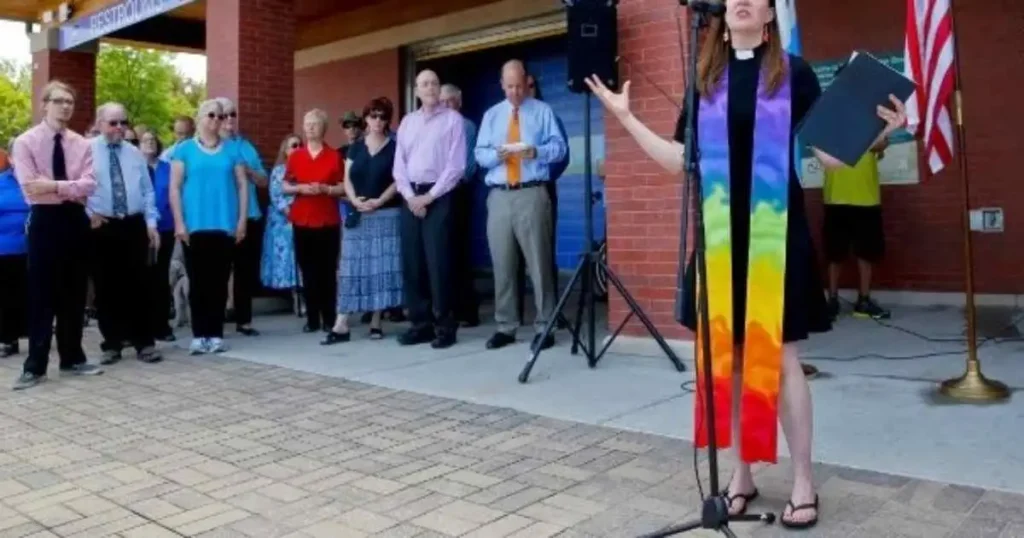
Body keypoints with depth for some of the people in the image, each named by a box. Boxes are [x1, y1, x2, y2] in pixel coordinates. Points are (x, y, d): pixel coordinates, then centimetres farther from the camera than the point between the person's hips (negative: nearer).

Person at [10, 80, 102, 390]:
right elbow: (29, 186, -14)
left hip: (75, 219, 4)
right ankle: (35, 366, 7)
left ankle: (72, 359, 21)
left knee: (74, 294, 10)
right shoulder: (26, 142, -2)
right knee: (41, 295, -1)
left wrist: (52, 184, -16)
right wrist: (69, 185, -13)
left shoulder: (82, 144, 7)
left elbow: (88, 185, -7)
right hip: (44, 220, -3)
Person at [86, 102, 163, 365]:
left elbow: (147, 191, 11)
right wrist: (88, 215, -11)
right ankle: (111, 344, 15)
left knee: (138, 285, 3)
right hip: (101, 227, -2)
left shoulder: (135, 154, 12)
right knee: (106, 288, 5)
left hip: (134, 226, 2)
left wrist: (151, 223, 3)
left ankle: (144, 343, 8)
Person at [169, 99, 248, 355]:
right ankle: (199, 334, 8)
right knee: (197, 281, 2)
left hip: (225, 225, 1)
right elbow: (175, 187, 2)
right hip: (195, 226, -1)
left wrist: (242, 220, 0)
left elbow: (242, 185, 9)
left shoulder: (231, 150, 10)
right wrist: (179, 223, -6)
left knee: (219, 281, 4)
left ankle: (216, 334, 11)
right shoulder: (184, 149, 6)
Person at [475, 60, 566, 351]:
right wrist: (497, 154, -8)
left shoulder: (543, 111, 9)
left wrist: (537, 151, -17)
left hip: (532, 195, -3)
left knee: (538, 262, -4)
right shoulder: (491, 115, 18)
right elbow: (480, 154, 13)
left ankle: (543, 327, 2)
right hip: (499, 196, 3)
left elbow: (559, 147, 2)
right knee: (502, 264, 5)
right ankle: (505, 327, 14)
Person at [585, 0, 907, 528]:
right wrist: (626, 118, 9)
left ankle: (803, 481, 13)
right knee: (728, 355, 7)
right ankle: (741, 474, 21)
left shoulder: (793, 72, 3)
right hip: (721, 236, 3)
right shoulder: (705, 79, 11)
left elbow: (829, 153, 0)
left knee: (778, 356, -1)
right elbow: (680, 160, 9)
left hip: (776, 234, -3)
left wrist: (877, 132, -17)